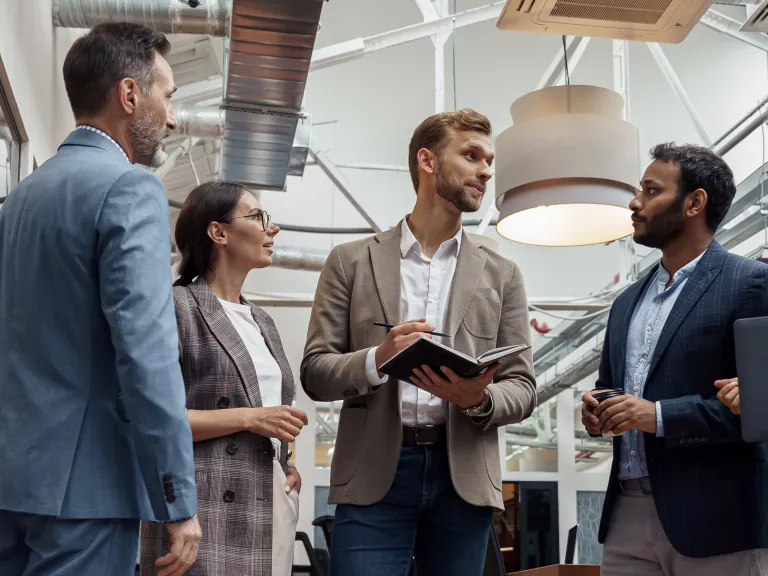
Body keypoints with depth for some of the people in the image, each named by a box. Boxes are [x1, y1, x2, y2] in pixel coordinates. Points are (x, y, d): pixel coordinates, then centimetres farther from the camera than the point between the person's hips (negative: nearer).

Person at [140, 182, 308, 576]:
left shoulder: (262, 322, 20)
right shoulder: (176, 307, -4)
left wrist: (288, 469, 8)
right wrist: (249, 417, -14)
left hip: (269, 506, 7)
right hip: (207, 507, -7)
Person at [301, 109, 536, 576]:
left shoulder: (502, 275, 12)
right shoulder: (351, 262, 8)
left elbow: (523, 387, 9)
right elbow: (315, 372, 4)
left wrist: (479, 399, -14)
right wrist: (376, 360, -16)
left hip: (464, 477, 2)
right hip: (374, 474, -2)